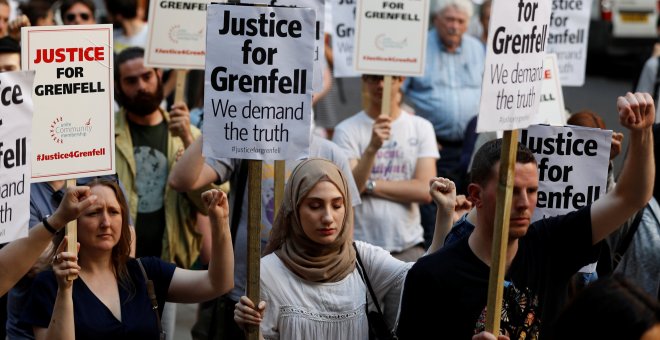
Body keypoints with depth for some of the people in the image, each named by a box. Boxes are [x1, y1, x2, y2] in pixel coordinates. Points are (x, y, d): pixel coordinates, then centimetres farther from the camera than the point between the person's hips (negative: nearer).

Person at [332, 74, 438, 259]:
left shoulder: (421, 127, 5)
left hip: (409, 246, 2)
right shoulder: (346, 130, -1)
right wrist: (372, 148, -25)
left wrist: (370, 185, -7)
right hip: (360, 246, -1)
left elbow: (425, 191, -5)